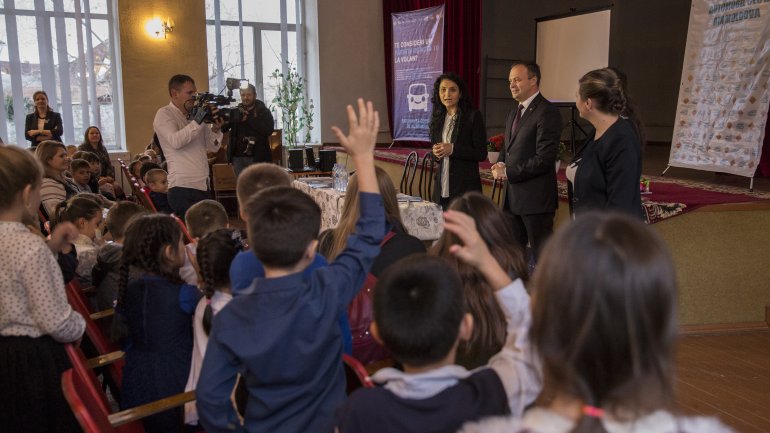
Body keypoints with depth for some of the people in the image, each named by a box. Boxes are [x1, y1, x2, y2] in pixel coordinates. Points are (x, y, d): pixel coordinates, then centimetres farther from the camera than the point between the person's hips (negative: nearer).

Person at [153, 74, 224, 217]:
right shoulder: (164, 114, -1)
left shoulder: (195, 114, 17)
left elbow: (213, 147, 15)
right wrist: (198, 121, -19)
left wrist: (216, 129, -4)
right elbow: (175, 141, -20)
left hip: (203, 186, 7)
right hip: (183, 188, -7)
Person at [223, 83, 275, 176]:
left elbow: (268, 130, -15)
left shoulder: (263, 112, 2)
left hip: (258, 157, -3)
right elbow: (222, 128, 2)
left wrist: (247, 119, -17)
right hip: (238, 157, 3)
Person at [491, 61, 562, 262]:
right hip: (514, 196, 9)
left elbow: (544, 159, -20)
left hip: (536, 198, -9)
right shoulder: (515, 112, 15)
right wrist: (500, 165, 2)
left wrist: (508, 172, -15)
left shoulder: (547, 112, -14)